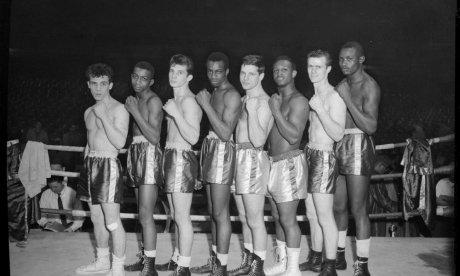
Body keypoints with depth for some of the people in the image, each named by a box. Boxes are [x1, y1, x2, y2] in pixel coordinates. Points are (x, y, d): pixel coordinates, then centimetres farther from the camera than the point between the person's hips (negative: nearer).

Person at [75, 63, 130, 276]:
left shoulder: (119, 110, -8)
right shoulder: (89, 112, 15)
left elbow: (120, 142, -18)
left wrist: (103, 116, -20)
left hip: (108, 165, -8)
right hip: (90, 163, 8)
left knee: (112, 222, -7)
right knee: (96, 219, 15)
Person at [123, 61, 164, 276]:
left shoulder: (153, 101, -9)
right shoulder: (136, 100, 17)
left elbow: (154, 137, -18)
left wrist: (135, 112, -19)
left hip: (149, 154, -9)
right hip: (136, 153, 9)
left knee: (145, 214, -11)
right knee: (143, 213, 13)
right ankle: (145, 258, 22)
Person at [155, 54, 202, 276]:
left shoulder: (188, 101, -12)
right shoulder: (174, 100, 18)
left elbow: (193, 137, -22)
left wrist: (176, 114, -26)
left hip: (182, 159, -10)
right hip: (170, 157, 10)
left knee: (182, 216, -5)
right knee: (176, 215, 16)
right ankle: (177, 258, 26)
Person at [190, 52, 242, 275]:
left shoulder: (231, 95, -10)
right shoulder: (213, 94, 16)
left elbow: (225, 134, -18)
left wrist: (206, 105, -17)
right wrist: (202, 103, 6)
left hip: (222, 151, -9)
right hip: (209, 149, 9)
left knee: (220, 213, -5)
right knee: (213, 212, 13)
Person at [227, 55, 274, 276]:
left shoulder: (263, 102, -12)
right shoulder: (244, 99, 16)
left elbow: (258, 140, -23)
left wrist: (251, 112, -29)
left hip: (253, 158, -10)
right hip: (240, 156, 10)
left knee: (255, 220, -3)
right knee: (245, 216, 14)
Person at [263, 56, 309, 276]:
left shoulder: (298, 101, -12)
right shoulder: (275, 99, 15)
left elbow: (294, 136, -22)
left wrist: (276, 112, -19)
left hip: (289, 163, -9)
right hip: (272, 162, 9)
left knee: (288, 220, -4)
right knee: (278, 218, 15)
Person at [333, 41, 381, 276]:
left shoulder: (369, 87, -9)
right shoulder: (342, 85, 14)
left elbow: (371, 127, -20)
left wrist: (347, 100, -21)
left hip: (358, 148, -7)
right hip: (338, 146, 7)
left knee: (358, 210, -4)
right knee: (338, 206, 12)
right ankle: (339, 255, 26)